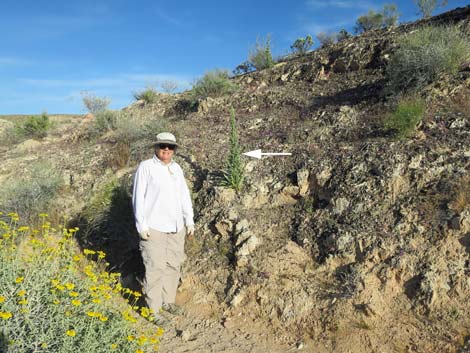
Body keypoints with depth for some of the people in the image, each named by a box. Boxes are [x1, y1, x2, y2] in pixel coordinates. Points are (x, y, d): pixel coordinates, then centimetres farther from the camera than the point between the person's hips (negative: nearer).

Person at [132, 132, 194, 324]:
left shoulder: (176, 168, 11)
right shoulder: (146, 167, -6)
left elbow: (184, 195, 15)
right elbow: (138, 197, -8)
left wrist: (190, 221, 12)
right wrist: (141, 226, -12)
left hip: (176, 228, 6)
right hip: (154, 228, -6)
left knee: (174, 266, 14)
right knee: (155, 268, -4)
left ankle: (168, 300, 31)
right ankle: (153, 310, 9)